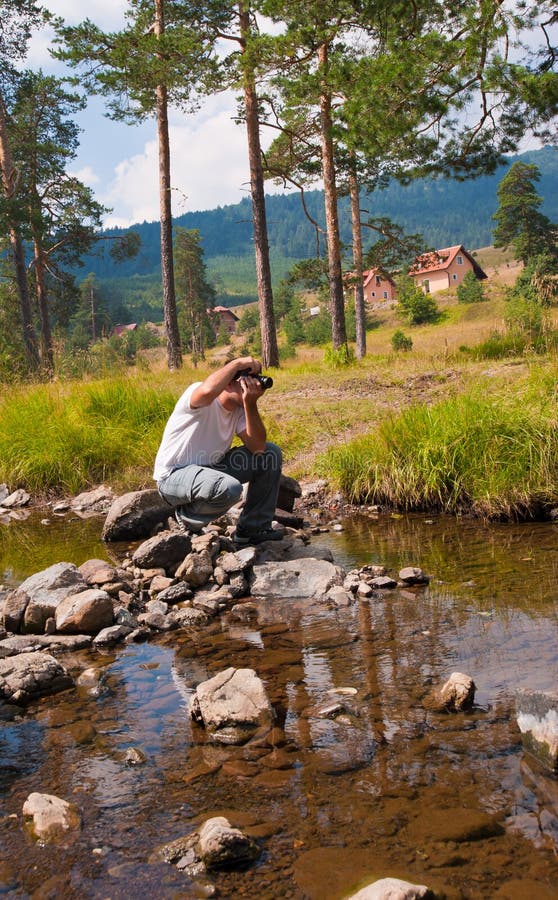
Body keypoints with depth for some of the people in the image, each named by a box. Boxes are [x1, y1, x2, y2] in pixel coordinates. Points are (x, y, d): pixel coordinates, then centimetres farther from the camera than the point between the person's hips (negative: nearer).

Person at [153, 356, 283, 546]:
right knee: (230, 488, -37)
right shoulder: (200, 397, -19)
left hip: (209, 468, 8)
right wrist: (238, 363, -33)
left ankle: (252, 530, 8)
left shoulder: (240, 408, 3)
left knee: (271, 453, -1)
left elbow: (258, 447, -11)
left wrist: (251, 404, -20)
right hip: (173, 476, -8)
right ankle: (187, 516, -3)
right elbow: (208, 391, -47)